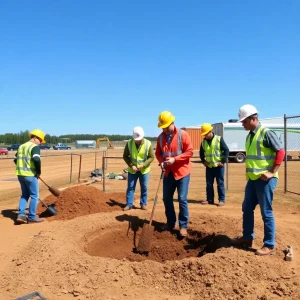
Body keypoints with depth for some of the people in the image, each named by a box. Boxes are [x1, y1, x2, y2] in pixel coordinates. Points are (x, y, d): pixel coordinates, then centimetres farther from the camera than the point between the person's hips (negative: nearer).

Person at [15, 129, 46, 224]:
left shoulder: (21, 146, 16)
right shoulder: (35, 147, -10)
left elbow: (15, 160, 21)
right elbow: (36, 159, -25)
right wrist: (38, 172, -12)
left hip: (20, 174, 8)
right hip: (30, 175, -8)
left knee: (25, 195, 18)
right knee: (34, 196, 3)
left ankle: (21, 215, 11)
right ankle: (32, 217, 7)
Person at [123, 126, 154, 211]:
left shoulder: (148, 144, -13)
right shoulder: (129, 143, -10)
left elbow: (151, 157, -9)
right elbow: (125, 156, -3)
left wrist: (143, 165, -20)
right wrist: (131, 165, -16)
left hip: (144, 170, 0)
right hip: (132, 170, 1)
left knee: (144, 188, 7)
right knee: (130, 187, 4)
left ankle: (143, 204, 21)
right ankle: (129, 204, 13)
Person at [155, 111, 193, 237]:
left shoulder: (183, 134, -11)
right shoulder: (160, 137, 3)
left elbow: (189, 151, -13)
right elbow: (158, 153, 12)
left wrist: (175, 159, -21)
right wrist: (161, 161, -10)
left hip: (182, 171, -5)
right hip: (168, 172, 5)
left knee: (182, 199, -4)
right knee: (166, 198, 11)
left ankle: (183, 225, 9)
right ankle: (170, 222, 28)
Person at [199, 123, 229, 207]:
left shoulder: (219, 139, -8)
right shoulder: (203, 141, 5)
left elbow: (226, 150, -7)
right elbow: (201, 152, 18)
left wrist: (223, 161, -12)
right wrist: (203, 161, 5)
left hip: (218, 166, -5)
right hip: (209, 166, 5)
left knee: (220, 183, 1)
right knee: (209, 184, 9)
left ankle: (222, 200, 8)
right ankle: (210, 199, 19)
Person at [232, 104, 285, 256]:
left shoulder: (266, 133, -12)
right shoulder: (249, 136, 13)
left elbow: (281, 152, -16)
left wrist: (272, 172, -18)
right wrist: (248, 172, 15)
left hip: (265, 180, -9)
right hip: (252, 179, 9)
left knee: (266, 212, -1)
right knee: (247, 208, 16)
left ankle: (269, 245, 11)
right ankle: (247, 238, 30)